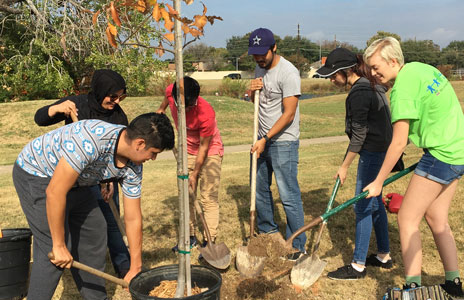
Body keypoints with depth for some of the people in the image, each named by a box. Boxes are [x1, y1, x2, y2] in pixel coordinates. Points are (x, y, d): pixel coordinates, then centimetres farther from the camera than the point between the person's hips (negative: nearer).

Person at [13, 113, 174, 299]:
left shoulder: (132, 167, -12)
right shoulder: (91, 140, -38)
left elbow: (133, 218, -4)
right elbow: (54, 192, -34)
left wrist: (135, 269, 1)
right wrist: (59, 245, -25)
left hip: (74, 181, 8)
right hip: (35, 173, -8)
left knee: (94, 234, 9)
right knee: (53, 249, -15)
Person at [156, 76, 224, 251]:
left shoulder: (206, 113, -34)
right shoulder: (171, 92, -20)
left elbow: (204, 147, -23)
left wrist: (194, 174, -17)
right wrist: (161, 109, 25)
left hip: (209, 152, -6)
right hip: (187, 151, 6)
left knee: (209, 199, -9)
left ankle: (210, 241, -3)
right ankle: (190, 237, 21)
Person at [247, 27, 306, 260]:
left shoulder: (288, 72, -16)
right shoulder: (260, 68, 10)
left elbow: (289, 114, -19)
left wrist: (266, 139, -19)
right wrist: (253, 91, -2)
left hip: (283, 142, -8)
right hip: (262, 139, 8)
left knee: (288, 196, -5)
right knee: (259, 189, 16)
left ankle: (297, 246, 6)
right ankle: (268, 231, 35)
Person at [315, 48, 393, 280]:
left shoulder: (360, 93, -21)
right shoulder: (371, 85, 10)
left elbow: (359, 134, -20)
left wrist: (345, 166, -12)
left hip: (372, 153, -10)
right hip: (380, 150, 10)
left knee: (363, 206, -3)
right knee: (375, 202, 18)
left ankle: (358, 266, 7)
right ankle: (384, 256, 31)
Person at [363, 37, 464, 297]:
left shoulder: (403, 88, -19)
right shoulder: (421, 68, 9)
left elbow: (398, 143, -18)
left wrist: (378, 182, -10)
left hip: (441, 155, -10)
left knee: (408, 219, -3)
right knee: (437, 218, 16)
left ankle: (413, 288, 2)